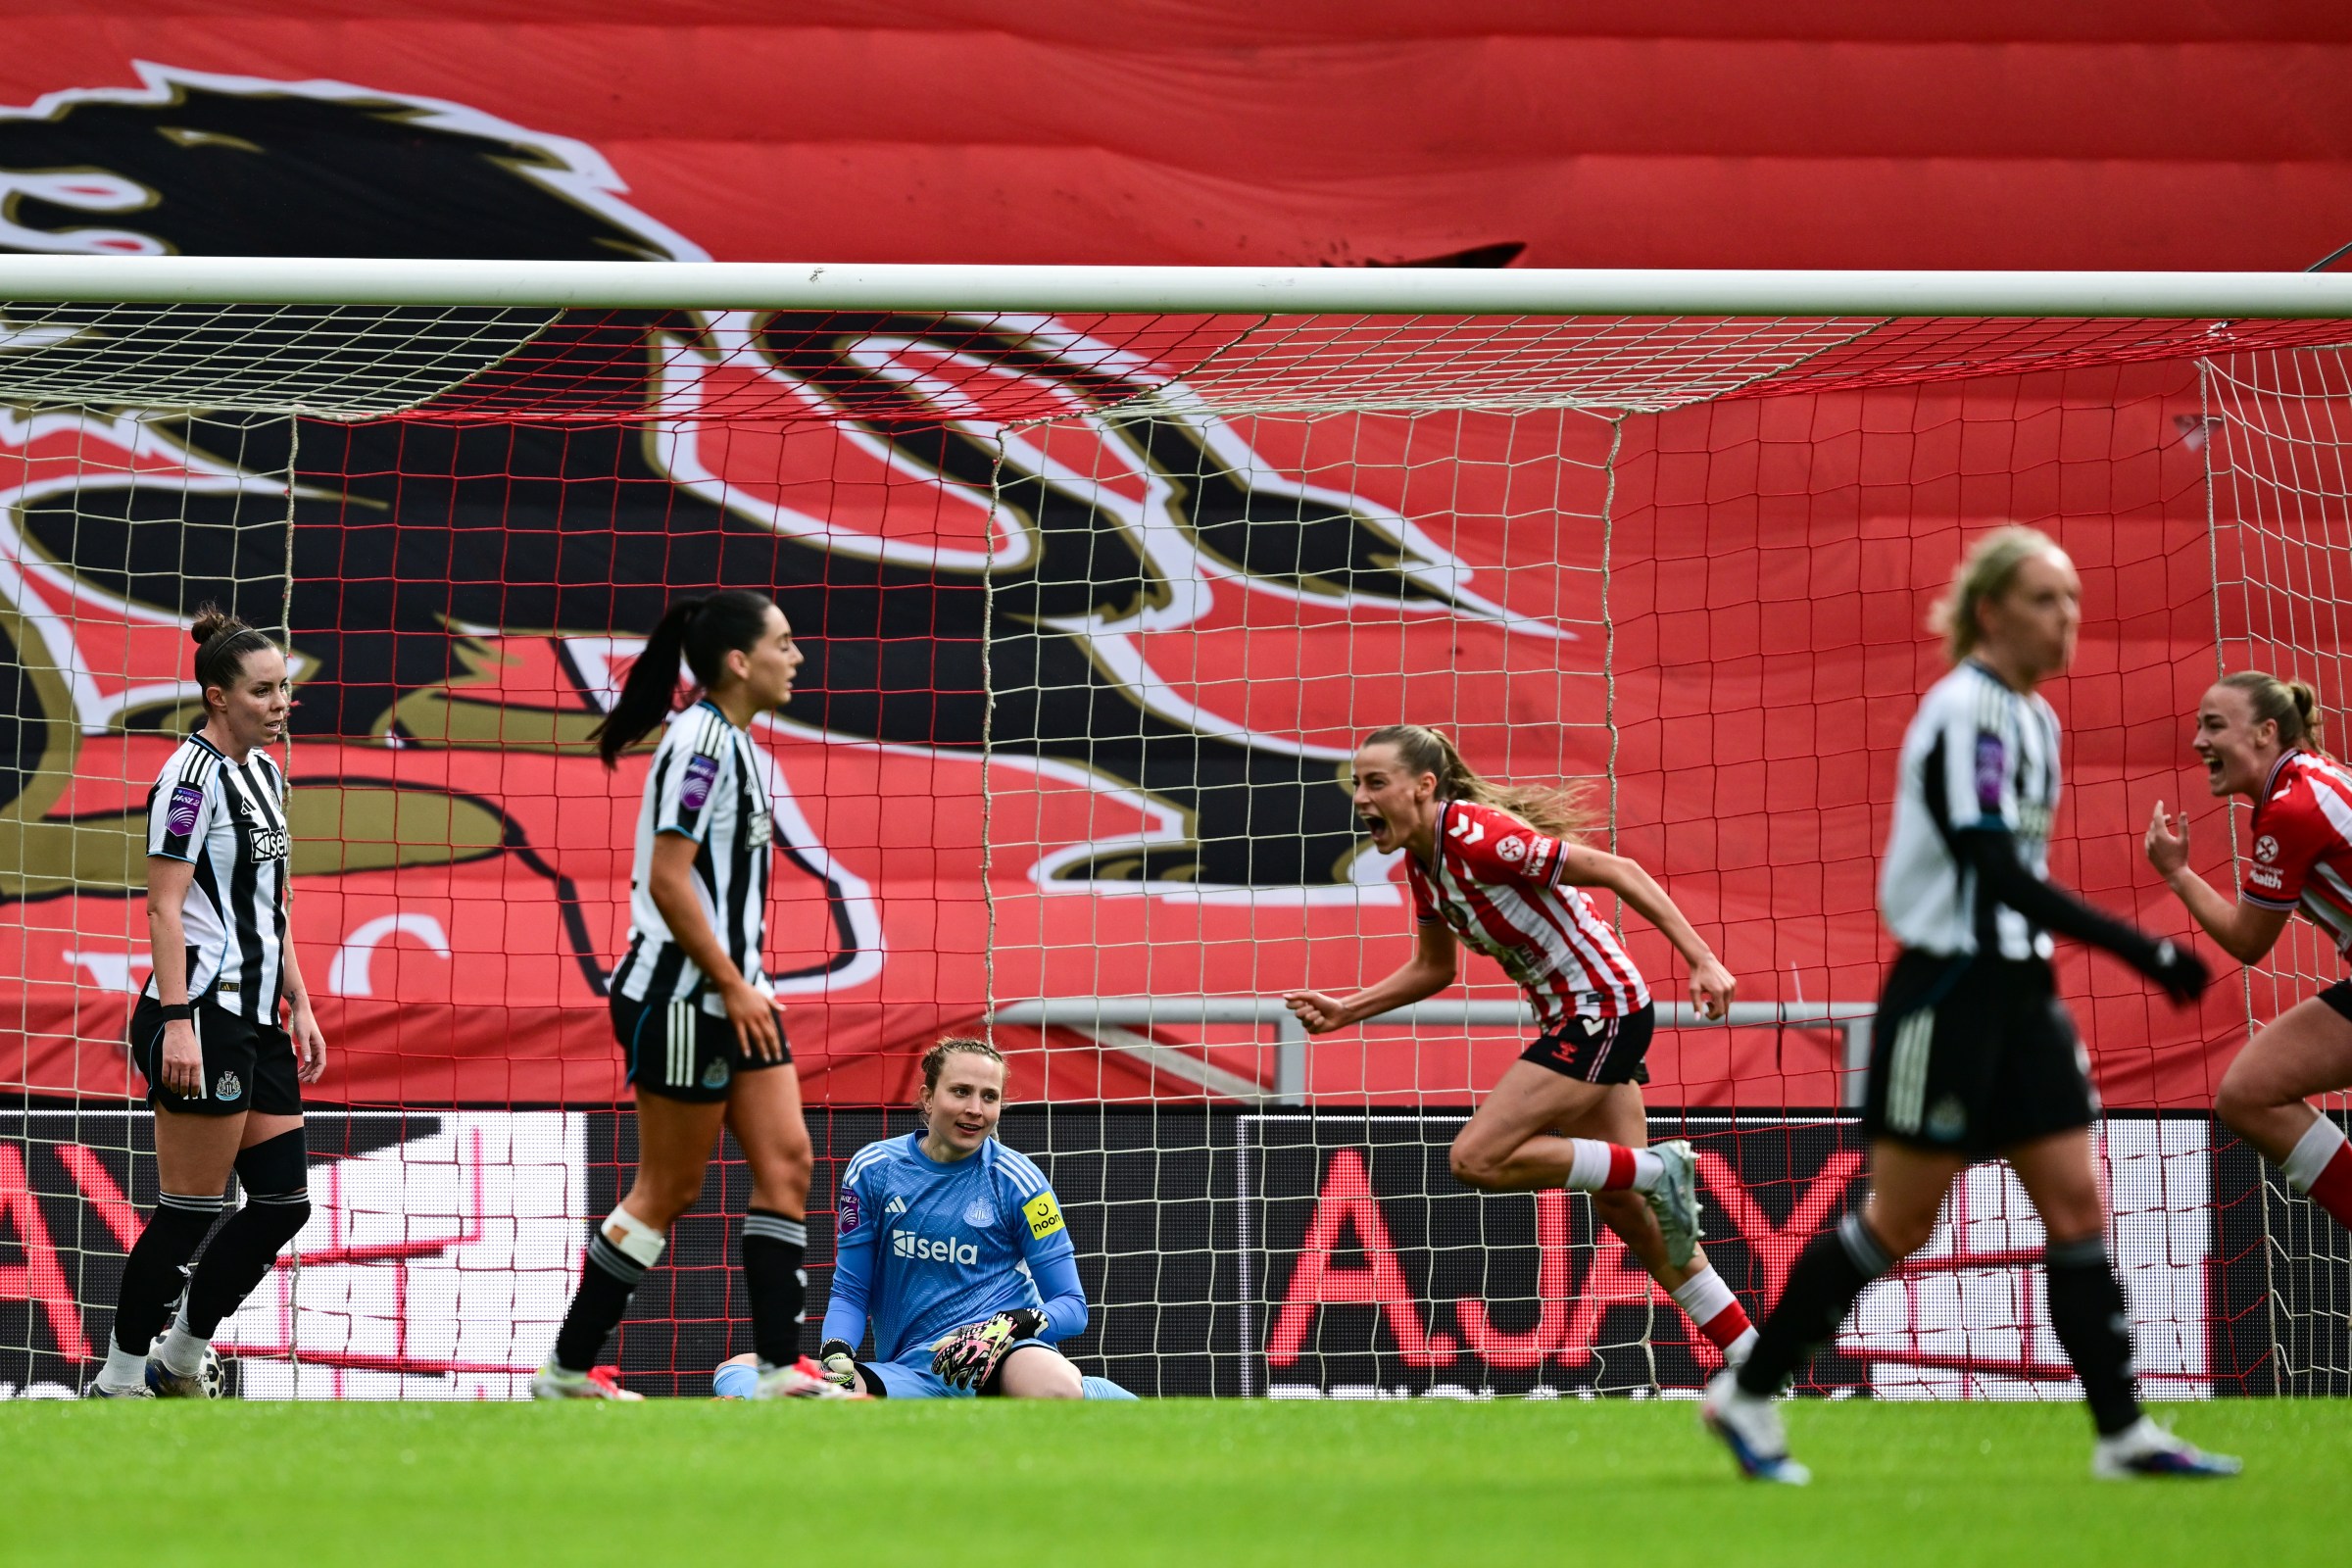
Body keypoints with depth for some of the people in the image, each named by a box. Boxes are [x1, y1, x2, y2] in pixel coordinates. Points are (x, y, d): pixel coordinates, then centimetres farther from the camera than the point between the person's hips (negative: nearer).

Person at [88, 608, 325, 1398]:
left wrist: (299, 1005, 18)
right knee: (188, 1212, -6)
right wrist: (178, 1023, -23)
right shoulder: (192, 777, -13)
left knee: (284, 1202, 7)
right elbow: (164, 907, -17)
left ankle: (180, 1361, 19)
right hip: (202, 1018, -9)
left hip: (256, 1020, 9)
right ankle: (119, 1381, 2)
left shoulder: (263, 771, 15)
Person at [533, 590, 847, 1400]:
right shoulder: (702, 743, -16)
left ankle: (781, 1365, 1)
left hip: (731, 996, 10)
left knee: (785, 1160, 2)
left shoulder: (738, 745, 13)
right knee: (669, 1188, -3)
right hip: (679, 997, -10)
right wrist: (731, 986, -18)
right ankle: (569, 1368, 6)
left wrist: (748, 983, 16)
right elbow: (667, 880, -21)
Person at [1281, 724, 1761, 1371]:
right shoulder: (1423, 863, 5)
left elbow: (1617, 871, -22)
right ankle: (1752, 1364, 17)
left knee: (1476, 1159, -16)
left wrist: (1701, 960, -25)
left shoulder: (1479, 836, -23)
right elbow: (1433, 968, 21)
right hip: (1573, 1019, 9)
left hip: (1603, 1008, -9)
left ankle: (1657, 1170, -7)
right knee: (1622, 1208, 11)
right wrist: (1346, 1011, 10)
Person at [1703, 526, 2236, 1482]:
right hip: (1948, 990, -8)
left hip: (2018, 990, 8)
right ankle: (1747, 1394, 11)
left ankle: (2121, 1432, 1)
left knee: (2077, 1204, 1)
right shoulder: (1964, 713, -17)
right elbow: (1998, 873, -25)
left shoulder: (2033, 718, 12)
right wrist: (2139, 949, -27)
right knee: (1900, 1219, -1)